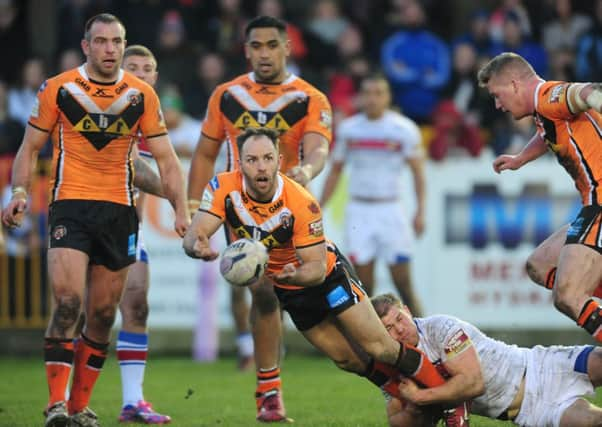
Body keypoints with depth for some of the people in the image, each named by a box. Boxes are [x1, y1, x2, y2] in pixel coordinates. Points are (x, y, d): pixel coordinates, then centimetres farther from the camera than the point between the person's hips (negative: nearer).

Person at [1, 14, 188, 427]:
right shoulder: (58, 89, 0)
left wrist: (182, 210, -2)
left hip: (119, 210, 3)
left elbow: (166, 159, 9)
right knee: (67, 302, -18)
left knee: (103, 315, 5)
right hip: (70, 206, -3)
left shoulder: (142, 95, 5)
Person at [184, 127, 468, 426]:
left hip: (328, 273, -4)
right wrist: (198, 247, -51)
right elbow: (192, 236, -27)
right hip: (287, 289, 4)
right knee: (348, 360, 6)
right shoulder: (223, 188, -23)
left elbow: (317, 268, -28)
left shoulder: (301, 204, -32)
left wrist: (294, 275, -51)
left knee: (379, 348, -9)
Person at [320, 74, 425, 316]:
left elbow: (418, 172, -1)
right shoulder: (348, 129, 6)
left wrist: (420, 211, -11)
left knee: (403, 283, -4)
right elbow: (335, 171, 16)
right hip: (358, 211, 3)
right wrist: (318, 208, 13)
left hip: (391, 210, -2)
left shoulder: (404, 129, -3)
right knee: (362, 284, -1)